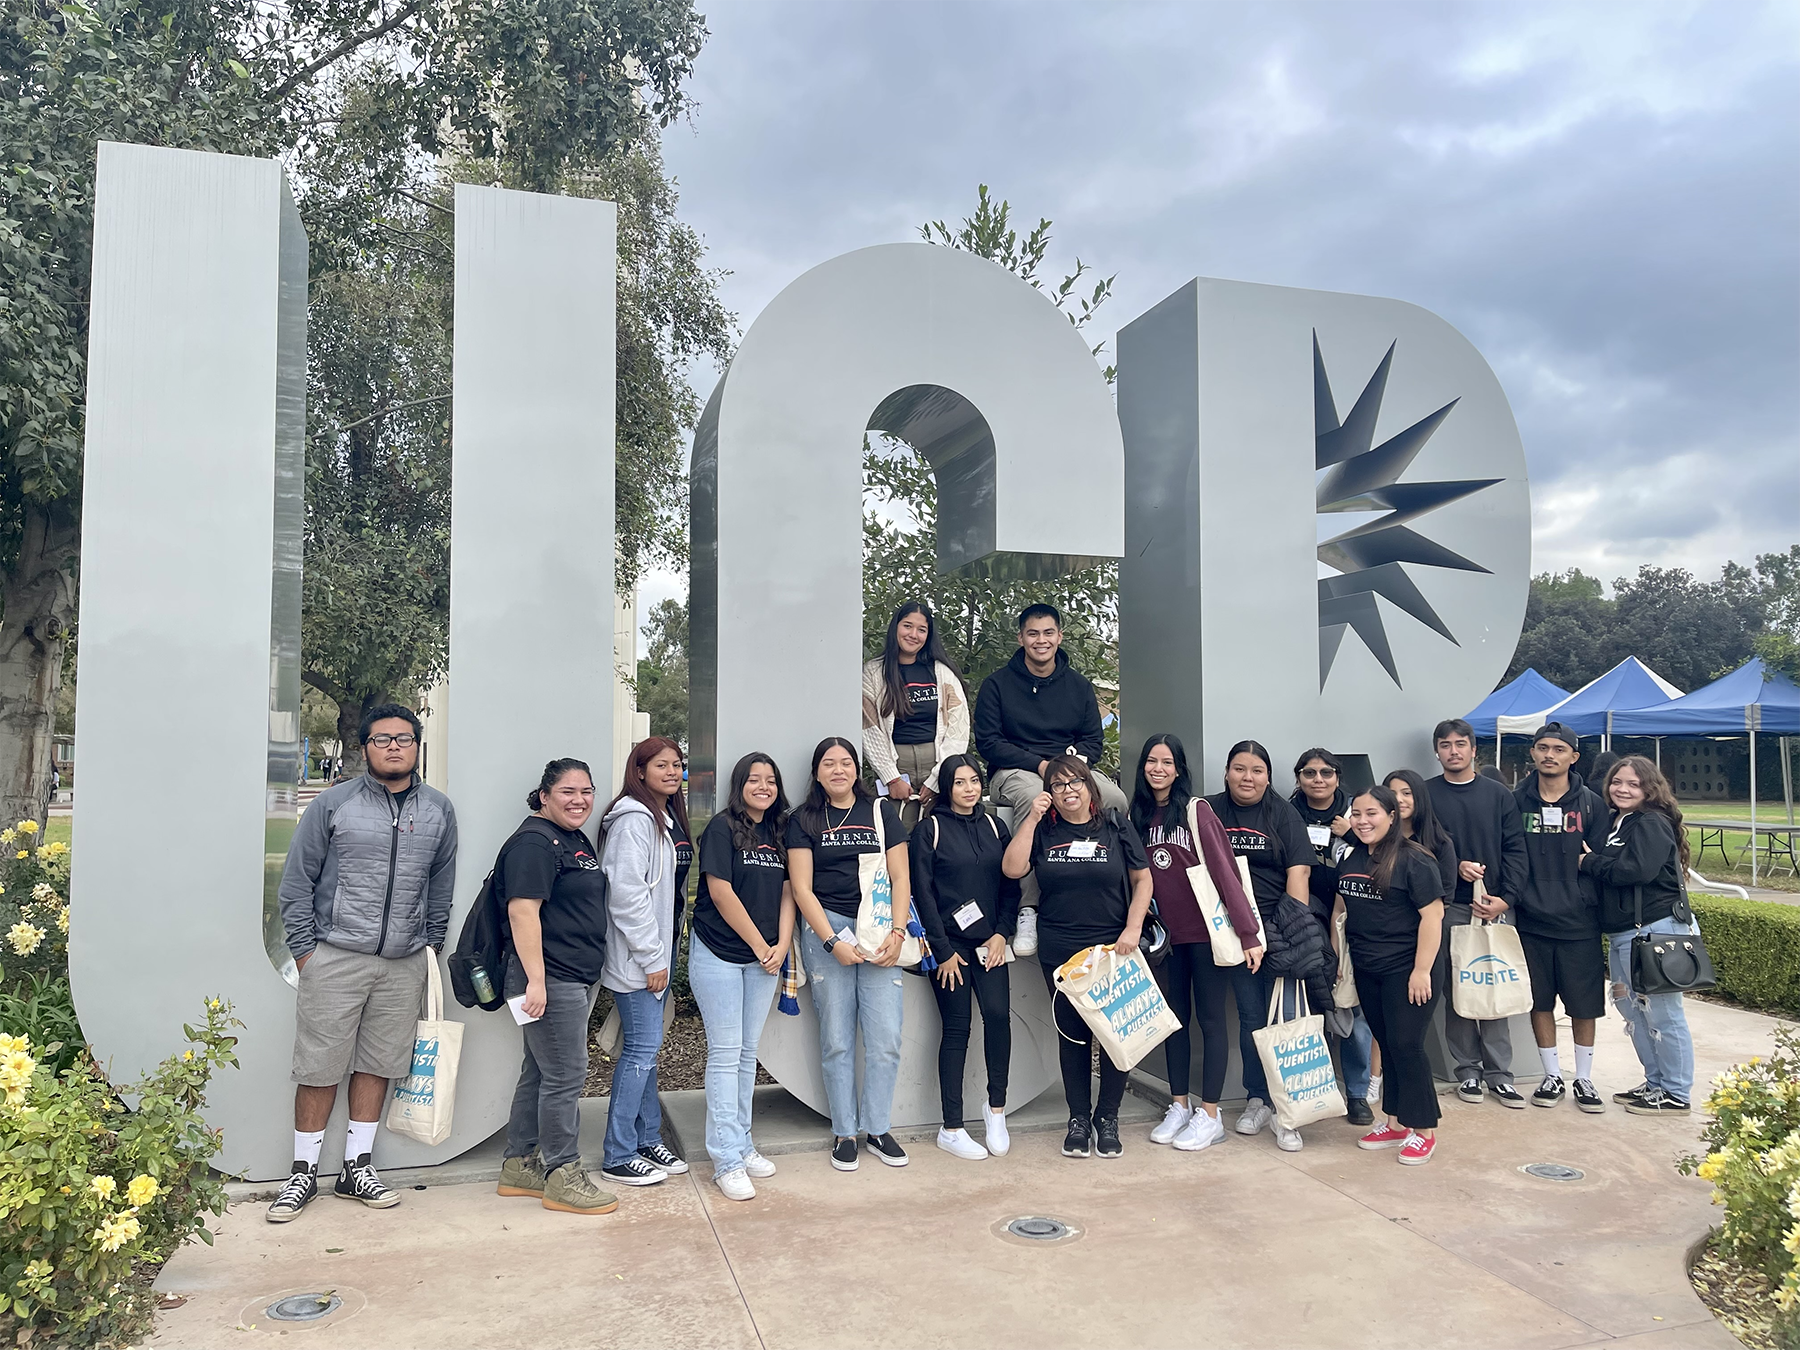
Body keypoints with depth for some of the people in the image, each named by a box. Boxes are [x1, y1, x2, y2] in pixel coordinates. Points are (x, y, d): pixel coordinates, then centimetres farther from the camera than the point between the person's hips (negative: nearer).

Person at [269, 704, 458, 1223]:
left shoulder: (439, 810, 8)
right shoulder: (333, 804, -1)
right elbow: (296, 882, 2)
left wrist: (432, 945, 13)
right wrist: (304, 949, -2)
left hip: (405, 965, 3)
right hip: (336, 958, -3)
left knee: (378, 1065, 10)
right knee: (320, 1069, 2)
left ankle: (357, 1166, 23)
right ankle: (304, 1172, 17)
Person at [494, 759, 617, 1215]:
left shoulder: (576, 839, 16)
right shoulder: (534, 842, -15)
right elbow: (522, 911, -22)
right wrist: (535, 980, -26)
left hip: (574, 980, 10)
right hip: (550, 980, -10)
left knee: (540, 1072, 16)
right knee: (565, 1076, -4)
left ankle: (519, 1166, 26)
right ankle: (562, 1177, 7)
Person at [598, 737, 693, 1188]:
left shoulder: (670, 818, 13)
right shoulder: (634, 819, -16)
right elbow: (626, 893, -21)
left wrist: (666, 951, 17)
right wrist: (651, 958, -18)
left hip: (660, 948, 9)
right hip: (636, 954, -9)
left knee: (647, 1045, 15)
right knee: (642, 1047, -5)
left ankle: (648, 1140, 24)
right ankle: (618, 1157, 5)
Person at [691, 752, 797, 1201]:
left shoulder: (780, 834, 10)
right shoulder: (722, 828, -8)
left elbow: (787, 892, 9)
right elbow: (721, 893, -13)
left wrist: (781, 946, -5)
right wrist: (760, 946, -9)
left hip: (764, 958, 6)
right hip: (718, 956, -6)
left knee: (747, 1053, 12)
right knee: (725, 1053, -3)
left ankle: (742, 1144, 22)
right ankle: (726, 1160, 1)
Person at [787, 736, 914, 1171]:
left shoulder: (882, 812, 11)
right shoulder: (803, 821, 7)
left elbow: (900, 878, 8)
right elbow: (801, 888, 1)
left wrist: (897, 932, -5)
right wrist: (833, 942, -9)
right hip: (825, 930, -1)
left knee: (886, 1037, -3)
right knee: (836, 1040, 2)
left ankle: (878, 1128, 13)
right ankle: (844, 1132, 16)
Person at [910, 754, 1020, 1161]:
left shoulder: (994, 827, 11)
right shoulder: (930, 828, -2)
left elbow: (1011, 885, 11)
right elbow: (922, 892, -6)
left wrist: (1001, 933, -2)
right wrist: (943, 950, -9)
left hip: (989, 941, 3)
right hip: (949, 944, -3)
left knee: (998, 1013, -14)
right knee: (956, 1029, -1)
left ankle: (996, 1107, 5)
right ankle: (951, 1129, 9)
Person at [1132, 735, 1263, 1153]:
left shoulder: (1196, 809, -10)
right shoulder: (1137, 816, 5)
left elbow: (1224, 870, -13)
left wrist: (1247, 933, -16)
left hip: (1206, 930, -5)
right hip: (1166, 933, 5)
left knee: (1209, 1018, 2)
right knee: (1174, 1016, 12)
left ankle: (1210, 1116, 10)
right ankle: (1179, 1106, 23)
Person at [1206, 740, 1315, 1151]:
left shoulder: (1282, 813, 0)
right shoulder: (1210, 811, 7)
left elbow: (1298, 871, -5)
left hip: (1278, 926, -2)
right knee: (1251, 1017, 8)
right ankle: (1257, 1100, 21)